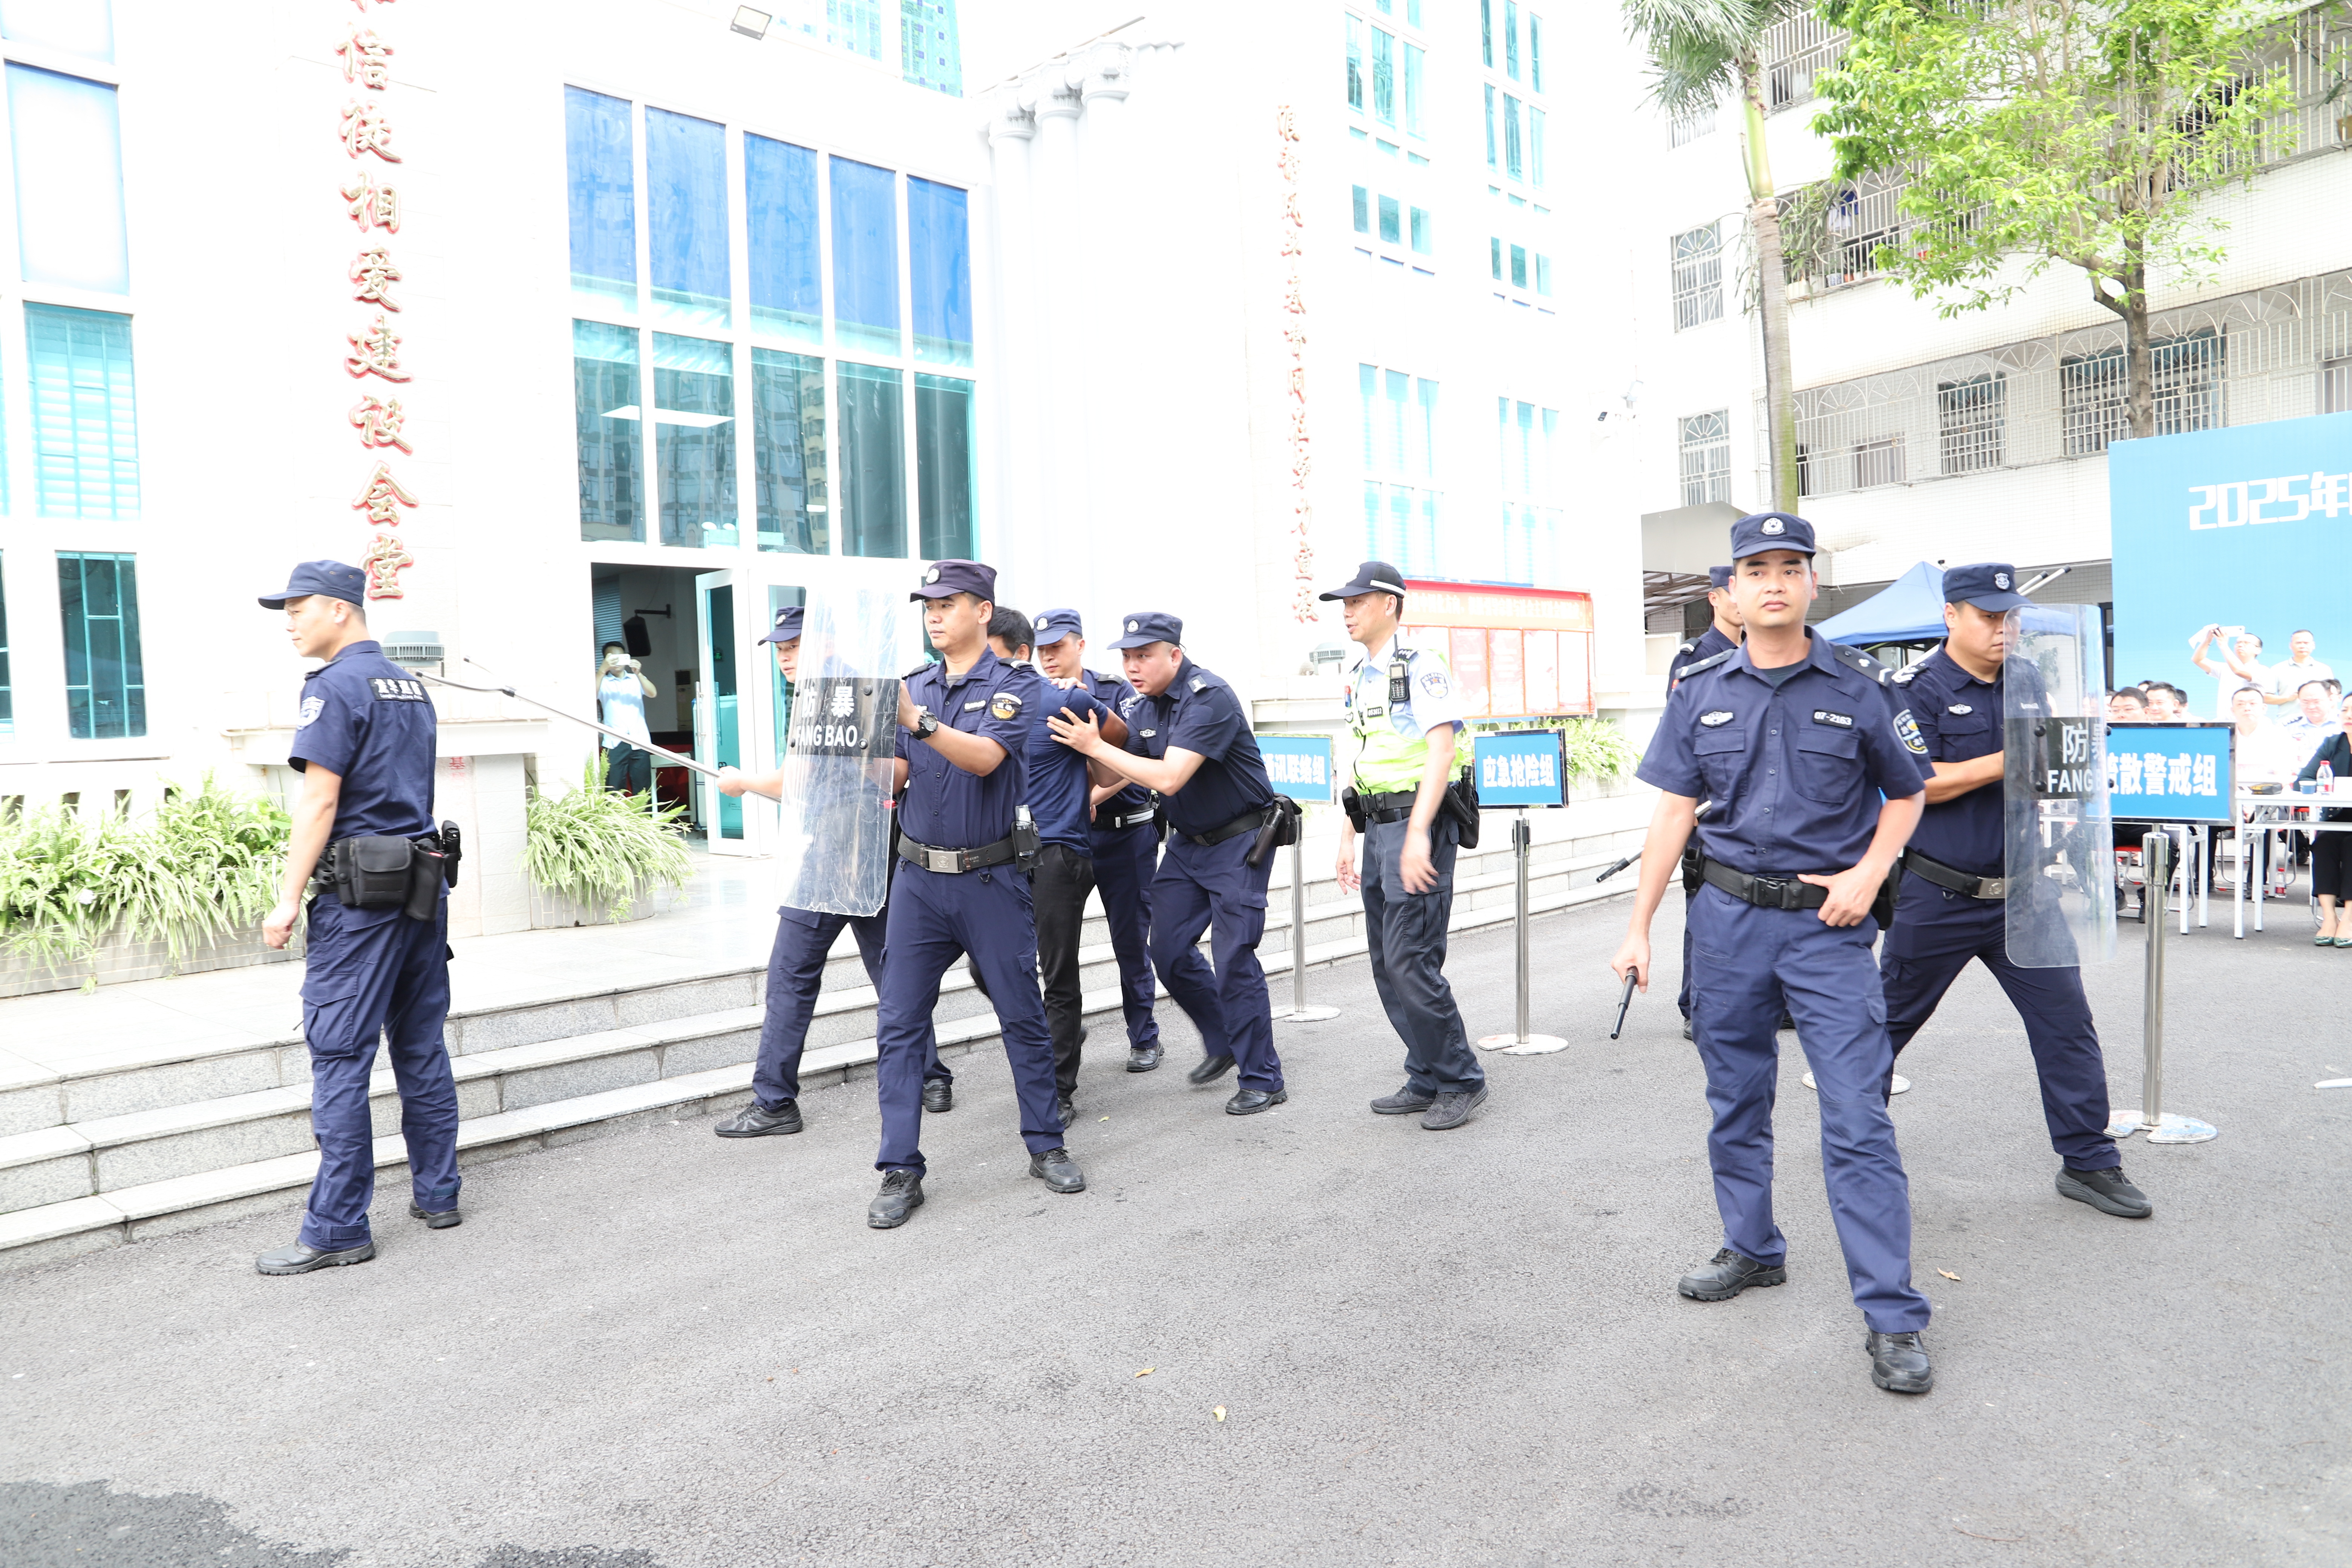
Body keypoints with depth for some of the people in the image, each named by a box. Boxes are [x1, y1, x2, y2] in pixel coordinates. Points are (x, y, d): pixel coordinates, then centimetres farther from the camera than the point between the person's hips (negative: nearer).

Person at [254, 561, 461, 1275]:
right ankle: (437, 1193, 21)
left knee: (339, 1057, -3)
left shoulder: (335, 687, -10)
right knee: (421, 1044, 13)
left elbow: (320, 801, -15)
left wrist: (289, 898, -12)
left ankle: (337, 1229, 1)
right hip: (423, 883, 8)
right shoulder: (411, 686, 15)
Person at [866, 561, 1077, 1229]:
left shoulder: (1017, 685, -3)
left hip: (990, 879, -3)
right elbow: (892, 774, 2)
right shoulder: (911, 687, 10)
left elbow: (984, 758, -20)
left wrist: (918, 721, -32)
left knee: (1023, 1016, 7)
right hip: (919, 878, 3)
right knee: (899, 1024, 0)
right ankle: (900, 1171, 7)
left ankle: (1045, 1145, 23)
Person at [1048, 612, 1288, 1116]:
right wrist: (1088, 741, -14)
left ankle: (1263, 1079, 5)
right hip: (1187, 843, 8)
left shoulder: (1209, 698, -23)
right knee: (1169, 950, 6)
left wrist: (1097, 747, -26)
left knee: (1234, 958, -8)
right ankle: (1222, 1041, 28)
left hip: (1239, 843, -8)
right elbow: (1112, 776, 4)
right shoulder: (1144, 707, 4)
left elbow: (1169, 777, -31)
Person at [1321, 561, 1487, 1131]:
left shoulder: (1421, 666, -10)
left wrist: (1418, 835, -24)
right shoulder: (1359, 677, 16)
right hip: (1378, 828, 9)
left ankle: (1462, 1081, 6)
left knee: (1410, 960, -10)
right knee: (1386, 963, 10)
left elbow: (1442, 751, -18)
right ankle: (1427, 1082, 21)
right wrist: (1347, 839, 17)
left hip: (1418, 825, -9)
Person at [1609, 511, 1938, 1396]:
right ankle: (1753, 1250, 34)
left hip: (1827, 925, -3)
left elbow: (1907, 794, 10)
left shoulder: (1859, 688, -1)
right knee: (1736, 1100, 14)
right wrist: (1639, 928, 1)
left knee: (1858, 1116, -5)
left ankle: (1893, 1317, 4)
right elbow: (1673, 814, 4)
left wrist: (1870, 872, -8)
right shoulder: (1702, 693, 4)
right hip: (1728, 918, 3)